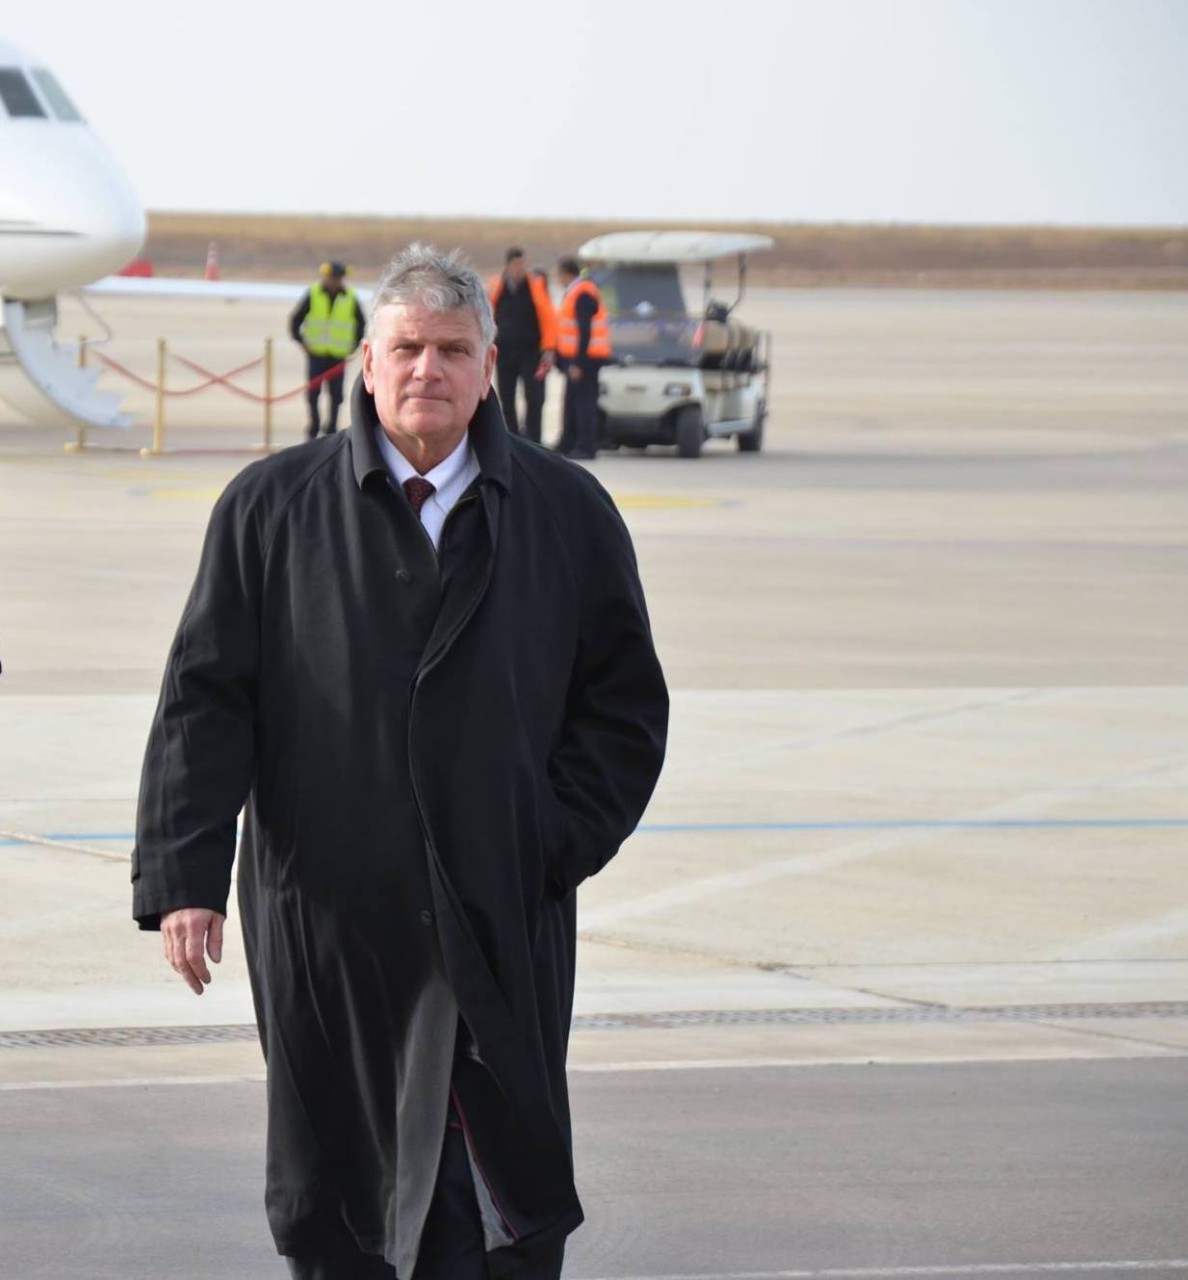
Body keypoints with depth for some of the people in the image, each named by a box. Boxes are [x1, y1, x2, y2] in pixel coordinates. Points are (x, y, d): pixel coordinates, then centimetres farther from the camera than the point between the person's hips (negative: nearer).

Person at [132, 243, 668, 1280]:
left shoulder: (567, 515, 7)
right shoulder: (270, 509, 5)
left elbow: (626, 707, 10)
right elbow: (204, 701, 2)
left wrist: (555, 847, -3)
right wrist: (184, 875, -8)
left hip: (501, 930, 0)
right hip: (323, 916, 1)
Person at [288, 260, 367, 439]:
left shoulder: (350, 298, 2)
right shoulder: (312, 294, -2)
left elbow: (361, 322, 14)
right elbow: (295, 319, 5)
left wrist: (354, 345, 6)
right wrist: (301, 341, -1)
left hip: (339, 354, 1)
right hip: (315, 352, -1)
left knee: (336, 394, -1)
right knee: (313, 391, -3)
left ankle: (331, 428, 9)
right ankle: (313, 426, 7)